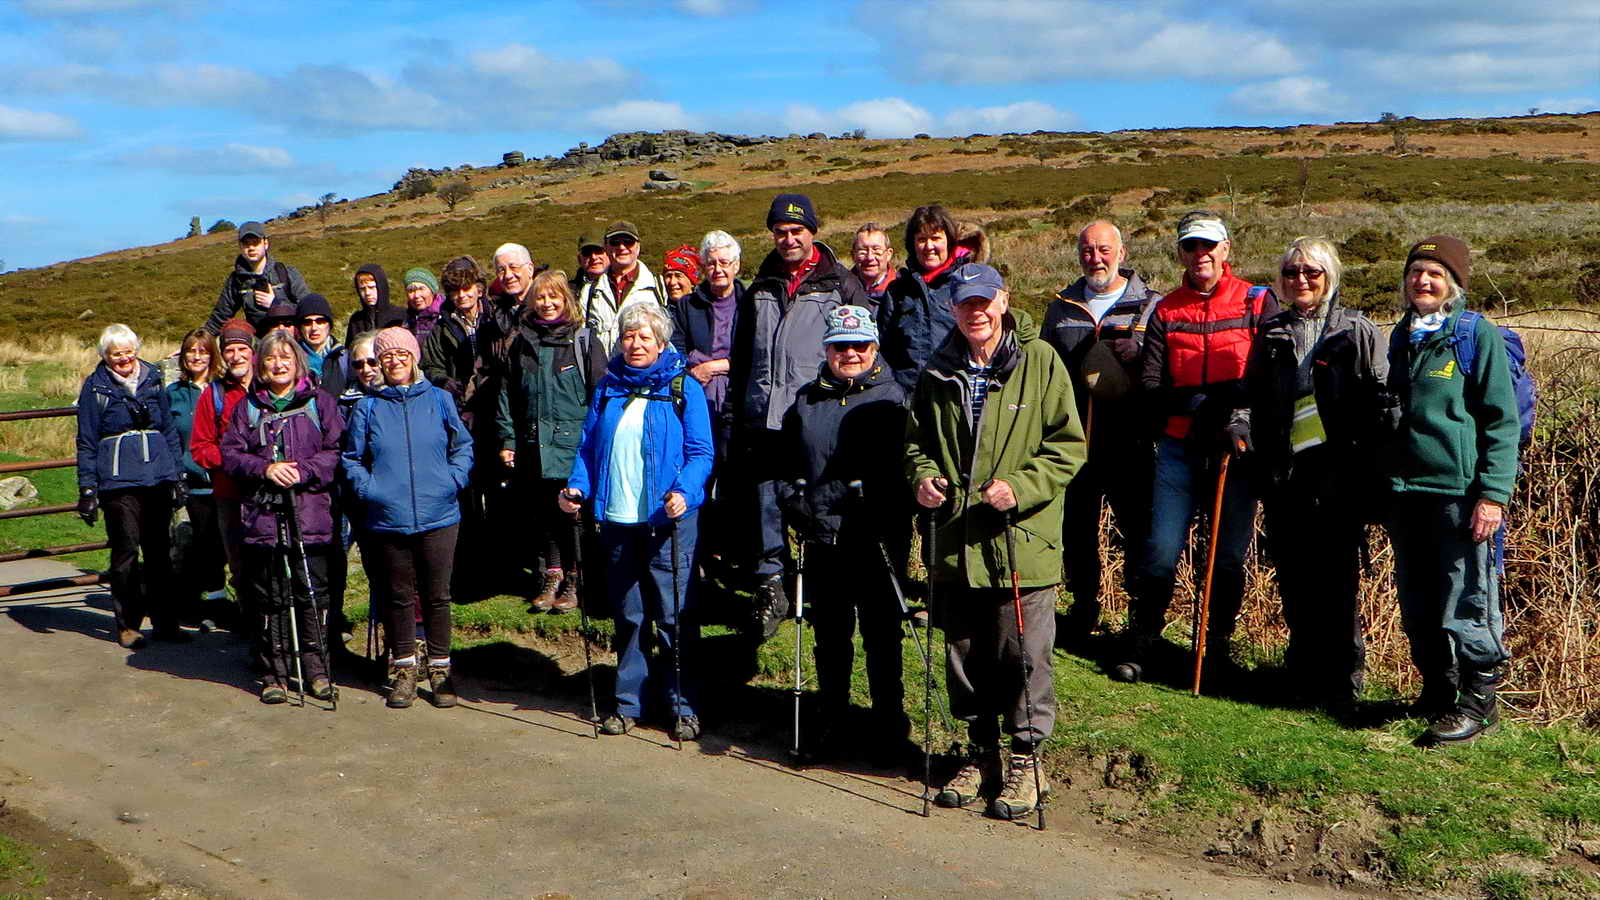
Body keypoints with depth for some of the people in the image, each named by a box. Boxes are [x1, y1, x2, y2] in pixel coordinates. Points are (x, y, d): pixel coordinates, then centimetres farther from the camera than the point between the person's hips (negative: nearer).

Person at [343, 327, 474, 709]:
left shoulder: (439, 399, 7)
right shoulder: (368, 407, 7)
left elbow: (463, 446, 11)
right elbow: (351, 458, 10)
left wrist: (453, 479, -4)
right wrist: (367, 488, -5)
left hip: (437, 516, 0)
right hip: (389, 519, 0)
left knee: (437, 595, 5)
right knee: (399, 597, 9)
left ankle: (440, 669, 16)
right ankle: (404, 669, 20)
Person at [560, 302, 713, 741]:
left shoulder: (684, 389, -1)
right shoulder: (607, 388, 12)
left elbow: (700, 453, -5)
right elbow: (589, 446, 12)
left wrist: (683, 493, -22)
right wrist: (577, 486, -5)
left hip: (666, 520, -4)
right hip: (617, 520, 4)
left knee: (672, 616, -1)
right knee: (627, 616, 12)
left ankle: (683, 706, 8)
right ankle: (628, 702, 21)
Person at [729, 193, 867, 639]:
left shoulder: (840, 284, 4)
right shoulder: (761, 288, 16)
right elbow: (741, 356, 22)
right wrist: (740, 410, 16)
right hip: (764, 418, 4)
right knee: (764, 501, 4)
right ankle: (770, 584, 11)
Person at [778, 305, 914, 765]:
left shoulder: (891, 398, 0)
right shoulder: (806, 401, 14)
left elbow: (898, 468, -8)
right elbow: (787, 465, 19)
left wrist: (843, 491, -13)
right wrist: (795, 499, 2)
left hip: (875, 538, -4)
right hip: (822, 540, 4)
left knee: (881, 636, 3)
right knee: (830, 636, 13)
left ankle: (889, 728, 15)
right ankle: (830, 723, 26)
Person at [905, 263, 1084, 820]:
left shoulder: (1040, 361, -4)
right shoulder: (939, 372, 9)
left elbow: (1067, 446, -5)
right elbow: (917, 440, 19)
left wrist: (1021, 488, -18)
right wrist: (923, 475, -2)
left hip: (1022, 542, -4)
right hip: (956, 543, 4)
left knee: (1024, 657, 3)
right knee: (965, 658, 14)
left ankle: (1025, 761, 20)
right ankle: (981, 753, 30)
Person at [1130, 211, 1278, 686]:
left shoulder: (1257, 303, 4)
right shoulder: (1166, 311, 9)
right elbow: (1150, 387, 2)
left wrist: (1243, 410, -19)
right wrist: (1195, 405, -15)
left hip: (1237, 449, -1)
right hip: (1180, 447, 1)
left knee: (1230, 556, 5)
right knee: (1161, 552, -2)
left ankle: (1217, 650, 21)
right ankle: (1140, 646, 13)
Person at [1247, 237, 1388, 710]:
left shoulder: (1358, 331, 2)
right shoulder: (1271, 334, 13)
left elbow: (1380, 403, 0)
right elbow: (1254, 400, 20)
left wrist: (1372, 470, -7)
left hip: (1339, 471, -4)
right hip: (1285, 474, 4)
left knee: (1337, 578, 0)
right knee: (1293, 578, 9)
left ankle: (1341, 680, 12)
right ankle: (1304, 671, 24)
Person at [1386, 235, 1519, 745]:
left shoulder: (1479, 335, -5)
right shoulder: (1403, 336, 15)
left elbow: (1503, 421, -8)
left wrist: (1493, 495, -15)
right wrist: (1384, 486, 19)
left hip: (1460, 492, -7)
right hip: (1406, 492, 7)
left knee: (1465, 604, -4)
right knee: (1417, 607, 13)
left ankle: (1479, 700, 10)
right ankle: (1438, 693, 27)